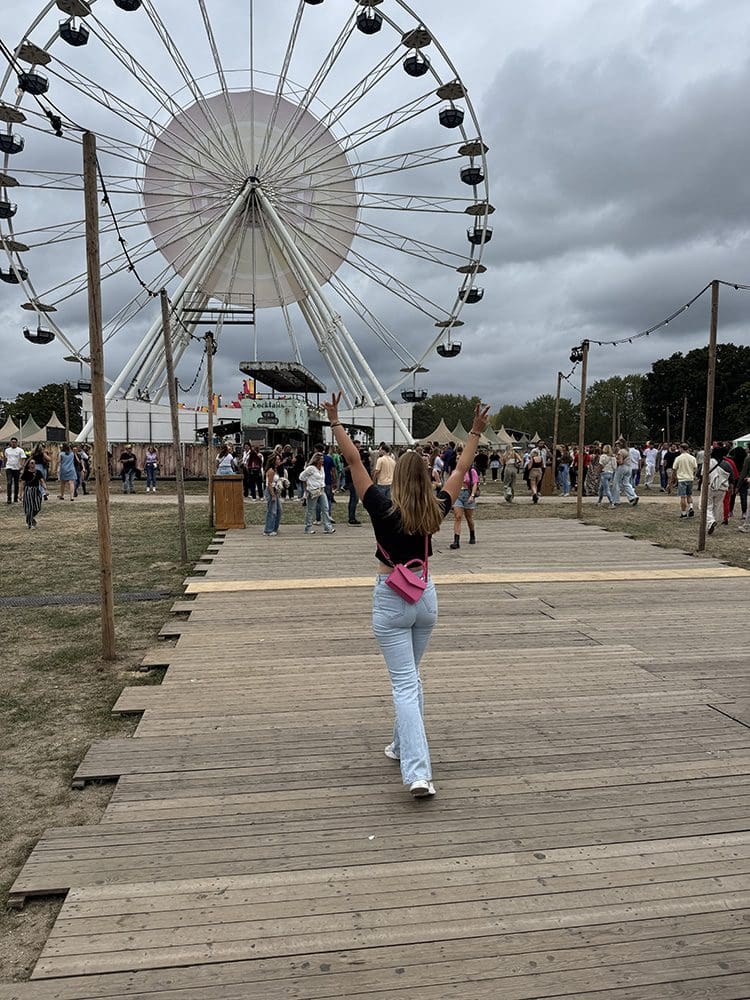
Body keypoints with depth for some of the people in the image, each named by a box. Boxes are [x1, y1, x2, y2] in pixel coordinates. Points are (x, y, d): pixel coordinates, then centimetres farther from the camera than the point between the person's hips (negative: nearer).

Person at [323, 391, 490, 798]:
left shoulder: (383, 511, -16)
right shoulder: (436, 511, -6)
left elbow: (354, 461, -14)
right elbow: (461, 469, 5)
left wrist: (335, 422, -8)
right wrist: (476, 431, 14)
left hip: (391, 600, -4)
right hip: (425, 597, 4)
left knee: (404, 684, -5)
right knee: (411, 677, 23)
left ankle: (418, 772, -14)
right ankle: (403, 746, 37)